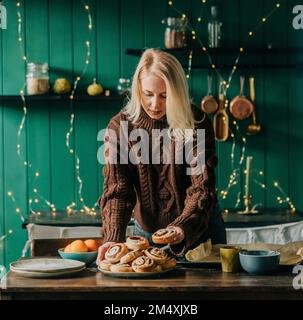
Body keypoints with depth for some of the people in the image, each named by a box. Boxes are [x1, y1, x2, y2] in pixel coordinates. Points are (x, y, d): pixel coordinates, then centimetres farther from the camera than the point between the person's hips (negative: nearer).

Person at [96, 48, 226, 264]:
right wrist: (113, 238, -34)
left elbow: (202, 187, -22)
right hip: (146, 232, 1)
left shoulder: (197, 123, -15)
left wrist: (183, 228, -40)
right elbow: (116, 190, -18)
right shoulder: (120, 127, -12)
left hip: (199, 230, 0)